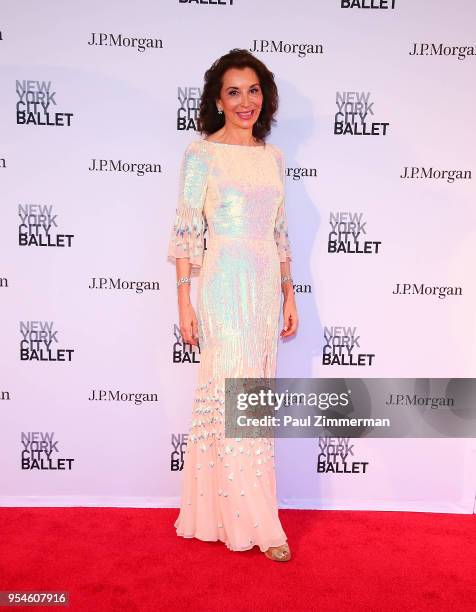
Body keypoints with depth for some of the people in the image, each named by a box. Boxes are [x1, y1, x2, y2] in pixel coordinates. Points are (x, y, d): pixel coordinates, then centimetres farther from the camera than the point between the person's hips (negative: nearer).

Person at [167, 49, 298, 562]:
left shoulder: (273, 157, 14)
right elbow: (186, 233, -6)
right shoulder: (201, 153, -2)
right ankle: (255, 524, 11)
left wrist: (289, 295, 11)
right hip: (223, 284, -6)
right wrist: (184, 303, -11)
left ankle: (218, 512, 28)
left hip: (266, 286, 6)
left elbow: (280, 232, 15)